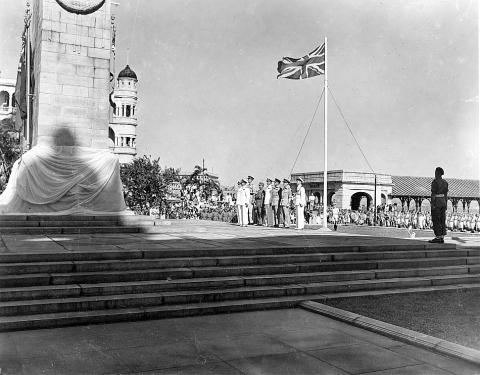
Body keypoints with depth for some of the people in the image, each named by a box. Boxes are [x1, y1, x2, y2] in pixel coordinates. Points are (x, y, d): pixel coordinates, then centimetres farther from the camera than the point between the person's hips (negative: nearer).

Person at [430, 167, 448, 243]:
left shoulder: (435, 182, -13)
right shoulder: (445, 182, 10)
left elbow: (433, 194, -16)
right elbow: (445, 195, 12)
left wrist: (432, 205, -16)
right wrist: (445, 205, 16)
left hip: (436, 202, -7)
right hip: (443, 202, 8)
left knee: (436, 220, -3)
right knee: (442, 220, 8)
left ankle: (438, 238, -3)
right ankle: (442, 238, 9)